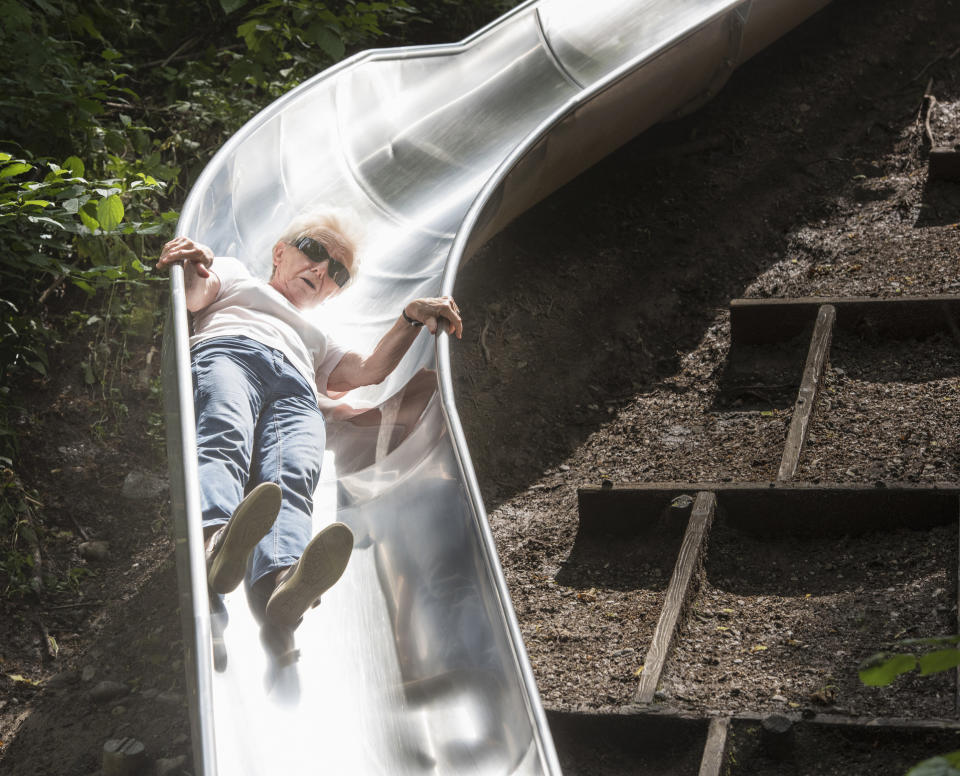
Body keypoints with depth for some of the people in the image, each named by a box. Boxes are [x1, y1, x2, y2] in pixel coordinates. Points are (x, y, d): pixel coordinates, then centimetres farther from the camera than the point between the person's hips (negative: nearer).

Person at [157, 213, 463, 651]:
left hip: (296, 389, 3)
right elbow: (193, 294, 18)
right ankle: (215, 541, -71)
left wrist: (411, 319, 21)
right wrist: (186, 267, -5)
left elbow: (368, 371, 33)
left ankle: (281, 584, -66)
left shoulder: (315, 341, 49)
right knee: (224, 439, -39)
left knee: (291, 478, -33)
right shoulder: (234, 275, 40)